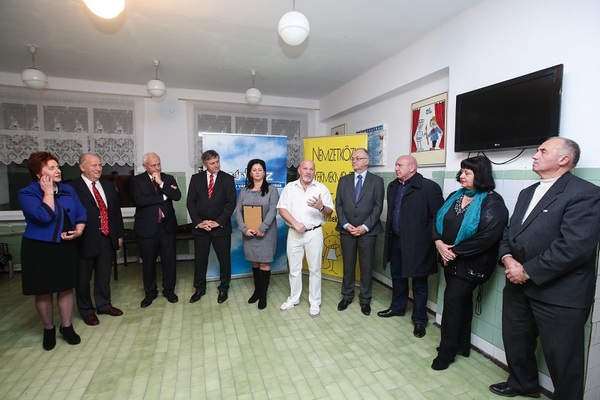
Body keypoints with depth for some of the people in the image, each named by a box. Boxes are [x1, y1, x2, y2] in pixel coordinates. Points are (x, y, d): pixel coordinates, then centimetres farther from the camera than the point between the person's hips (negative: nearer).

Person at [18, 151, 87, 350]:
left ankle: (67, 327, 25)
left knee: (66, 288, 10)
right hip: (39, 249, -3)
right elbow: (44, 216, -25)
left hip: (66, 247, 4)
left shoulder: (68, 189, 5)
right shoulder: (27, 193, -10)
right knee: (43, 292, 9)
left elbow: (81, 213, 6)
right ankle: (49, 329, 28)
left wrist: (79, 230, -11)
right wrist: (48, 192, -17)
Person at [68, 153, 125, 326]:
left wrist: (119, 234, 11)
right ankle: (86, 310, 30)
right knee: (83, 277, 12)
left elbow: (116, 211, 12)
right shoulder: (72, 187, -10)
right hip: (86, 240, -5)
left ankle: (104, 304, 36)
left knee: (104, 275, 18)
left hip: (107, 238, 5)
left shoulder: (108, 186, 10)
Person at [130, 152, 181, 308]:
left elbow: (177, 196, -10)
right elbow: (139, 201, -17)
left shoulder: (168, 178, 5)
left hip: (167, 225, 2)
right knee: (148, 261, 11)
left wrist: (161, 183, -16)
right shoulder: (137, 180, -2)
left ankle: (169, 290, 26)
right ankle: (150, 292, 29)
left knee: (169, 259, 8)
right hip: (147, 227, -1)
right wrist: (163, 196, -15)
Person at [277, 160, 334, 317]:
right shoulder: (289, 187, 3)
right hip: (294, 233, 2)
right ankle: (294, 298, 31)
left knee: (314, 269, 7)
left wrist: (321, 207, -24)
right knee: (294, 268, 13)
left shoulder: (322, 188, -1)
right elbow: (282, 209, -3)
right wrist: (295, 223, -15)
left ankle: (315, 302, 22)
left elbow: (330, 213, -2)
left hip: (314, 233, -1)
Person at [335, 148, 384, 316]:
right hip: (347, 230, 2)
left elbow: (378, 207, -5)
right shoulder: (344, 180, 8)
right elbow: (338, 205, 4)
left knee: (366, 267, 9)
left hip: (368, 231, -2)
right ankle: (347, 296, 29)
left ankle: (365, 299, 25)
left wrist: (365, 226, -13)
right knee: (348, 266, 12)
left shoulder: (377, 181, 0)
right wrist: (346, 225, -8)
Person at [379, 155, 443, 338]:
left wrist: (431, 239, -19)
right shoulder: (392, 186, 9)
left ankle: (419, 319, 27)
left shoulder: (429, 187, -14)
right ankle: (397, 308, 41)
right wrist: (389, 235, 13)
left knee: (419, 283, 10)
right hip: (395, 240, 7)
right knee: (397, 277, 21)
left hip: (417, 243, -6)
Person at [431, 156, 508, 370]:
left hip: (471, 263, -6)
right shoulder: (455, 196, 7)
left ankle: (447, 351, 13)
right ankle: (462, 345, 33)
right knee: (461, 300, 17)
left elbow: (488, 236, -23)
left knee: (452, 300, -4)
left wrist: (456, 251, -17)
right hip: (451, 260, 6)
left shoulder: (492, 202, -14)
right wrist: (439, 242, -13)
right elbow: (437, 219, 5)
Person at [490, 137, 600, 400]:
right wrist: (508, 258, -6)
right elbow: (509, 231, 12)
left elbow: (574, 246, -23)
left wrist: (528, 271, -19)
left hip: (559, 293, -8)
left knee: (561, 357, 10)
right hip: (519, 286, 8)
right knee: (515, 341, 23)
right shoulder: (527, 193, 13)